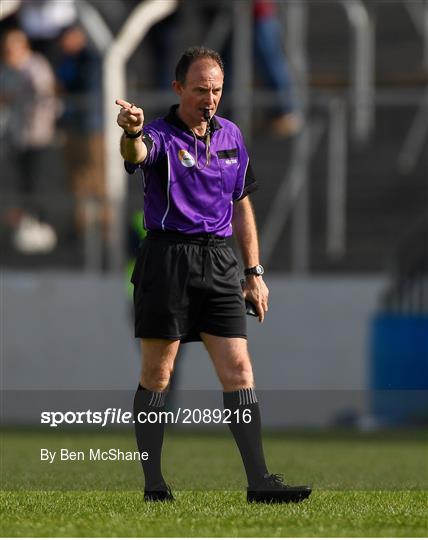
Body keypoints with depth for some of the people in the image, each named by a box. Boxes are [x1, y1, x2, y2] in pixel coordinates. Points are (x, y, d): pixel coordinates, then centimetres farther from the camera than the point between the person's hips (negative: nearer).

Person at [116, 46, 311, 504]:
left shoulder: (231, 136, 13)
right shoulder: (161, 135, -6)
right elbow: (137, 154, -31)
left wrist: (254, 272, 16)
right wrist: (132, 132, -56)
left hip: (219, 263, 5)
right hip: (167, 257, -5)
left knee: (238, 370, -3)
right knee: (156, 374, 1)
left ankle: (259, 482, -5)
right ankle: (154, 483, 8)